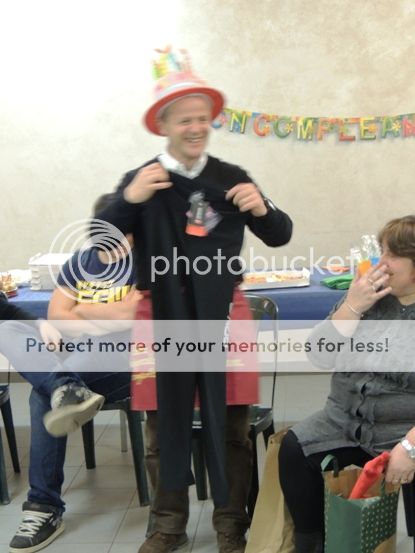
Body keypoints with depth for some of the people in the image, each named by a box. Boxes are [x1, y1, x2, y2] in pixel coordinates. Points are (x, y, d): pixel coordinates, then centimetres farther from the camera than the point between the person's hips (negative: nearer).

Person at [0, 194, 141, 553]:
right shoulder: (80, 263, 17)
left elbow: (134, 316, -18)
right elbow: (56, 316, 11)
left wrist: (80, 311, -5)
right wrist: (108, 317, -8)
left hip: (122, 360, -6)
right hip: (77, 355, 6)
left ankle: (45, 507, -37)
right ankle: (67, 389, -54)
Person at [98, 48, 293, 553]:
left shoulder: (232, 179, 2)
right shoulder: (140, 181, 0)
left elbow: (280, 236, 6)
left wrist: (262, 210, -16)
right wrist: (127, 201, -21)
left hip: (222, 314, 1)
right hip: (161, 315, 0)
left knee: (229, 424, 6)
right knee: (164, 424, 10)